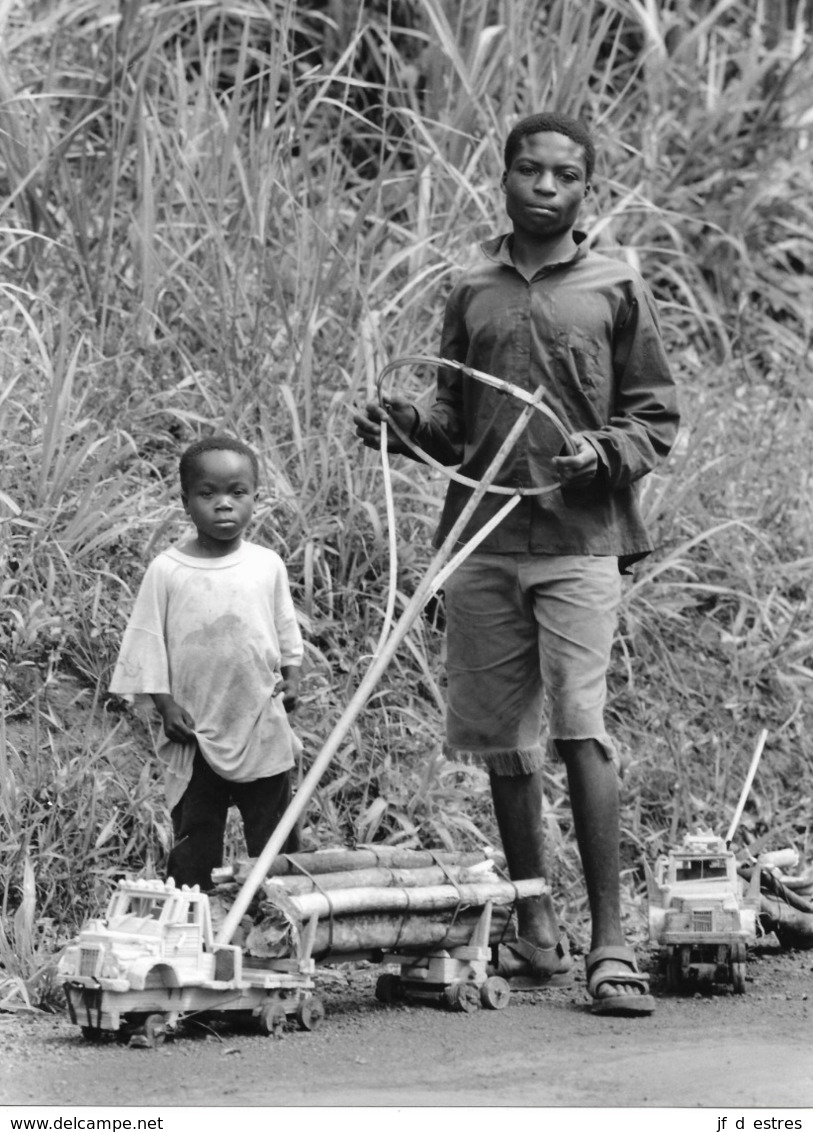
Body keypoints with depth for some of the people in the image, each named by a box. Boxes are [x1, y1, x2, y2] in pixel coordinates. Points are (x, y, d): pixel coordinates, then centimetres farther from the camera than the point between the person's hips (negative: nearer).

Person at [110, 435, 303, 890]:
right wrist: (166, 704, -9)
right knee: (194, 840, 7)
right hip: (196, 733, -1)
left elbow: (287, 631, 11)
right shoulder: (167, 571, -6)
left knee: (274, 840, 10)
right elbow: (148, 643, -3)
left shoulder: (267, 566, 0)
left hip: (263, 729, 1)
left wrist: (291, 678, -1)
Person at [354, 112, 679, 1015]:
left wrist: (604, 453, -12)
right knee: (503, 740, 7)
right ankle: (535, 931, 18)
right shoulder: (472, 293, 13)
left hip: (580, 540, -4)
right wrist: (408, 425, 1)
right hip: (481, 540, 4)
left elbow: (656, 416, 7)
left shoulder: (616, 291, 5)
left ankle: (610, 941, -14)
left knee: (580, 729, -15)